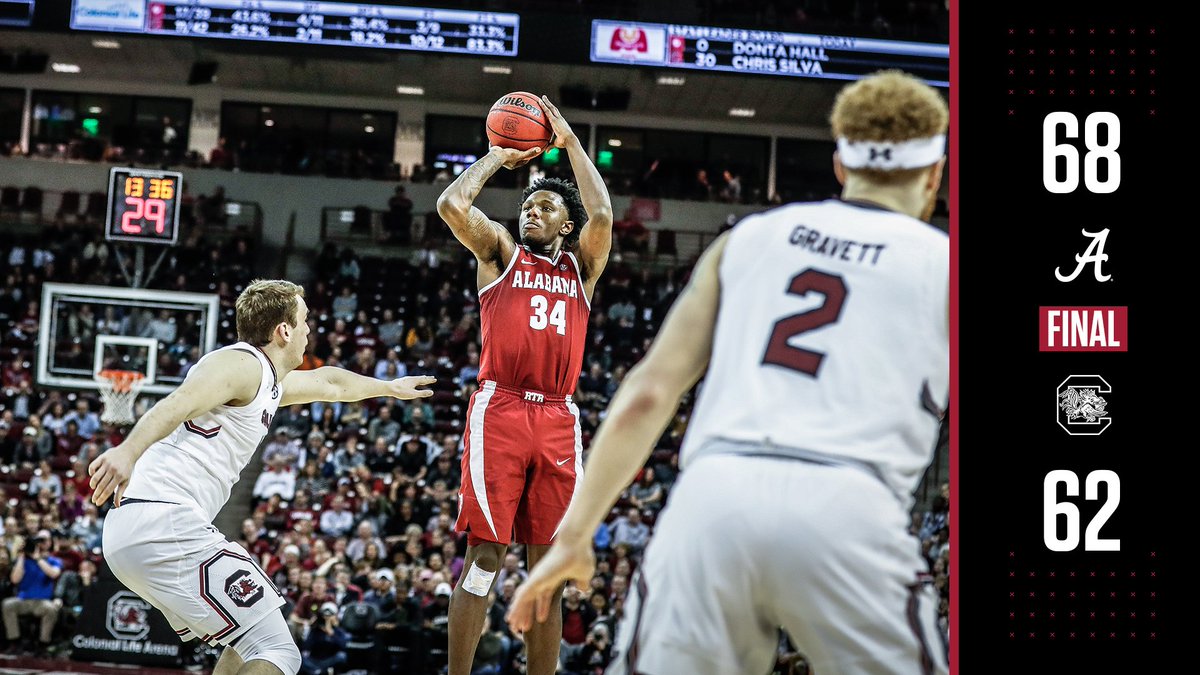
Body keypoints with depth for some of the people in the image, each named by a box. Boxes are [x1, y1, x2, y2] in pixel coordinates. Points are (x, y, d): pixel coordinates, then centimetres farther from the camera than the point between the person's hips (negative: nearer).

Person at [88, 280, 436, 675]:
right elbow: (180, 402, -26)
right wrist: (128, 451, -45)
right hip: (167, 527, -10)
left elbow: (328, 382, 46)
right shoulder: (243, 364, -6)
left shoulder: (267, 381, 25)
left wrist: (390, 387, 63)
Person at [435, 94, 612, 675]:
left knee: (547, 564, 5)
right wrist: (498, 157, 12)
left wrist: (569, 141, 8)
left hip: (558, 419, 3)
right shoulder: (500, 252, 14)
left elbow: (600, 216, -1)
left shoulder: (581, 266, 19)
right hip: (499, 410, -3)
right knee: (485, 555, -7)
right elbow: (450, 205, -2)